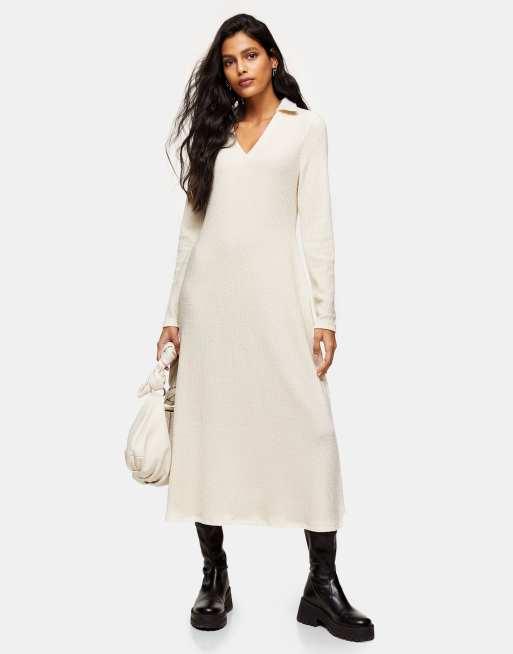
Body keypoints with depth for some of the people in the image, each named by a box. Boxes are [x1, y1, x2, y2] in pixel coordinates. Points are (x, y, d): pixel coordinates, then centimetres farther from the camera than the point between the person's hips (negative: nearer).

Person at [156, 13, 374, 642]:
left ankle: (322, 585, 4)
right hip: (211, 290, 3)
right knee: (209, 429, 2)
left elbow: (316, 224, 2)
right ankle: (214, 577, 13)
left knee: (307, 429, -7)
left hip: (275, 285, -2)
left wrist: (323, 315, -6)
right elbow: (191, 224, 14)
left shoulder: (306, 125, 10)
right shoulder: (212, 129, 17)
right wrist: (173, 312, 8)